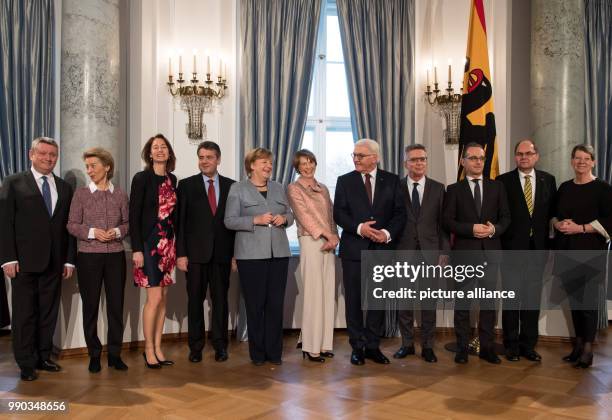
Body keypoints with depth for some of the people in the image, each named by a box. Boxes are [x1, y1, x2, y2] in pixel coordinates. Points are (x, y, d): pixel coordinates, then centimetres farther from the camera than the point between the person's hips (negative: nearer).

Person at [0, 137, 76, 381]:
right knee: (24, 313, 4)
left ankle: (43, 357, 20)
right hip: (24, 261, -3)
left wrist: (69, 259, 4)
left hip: (54, 261, 4)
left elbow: (69, 226, 10)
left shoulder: (64, 188, 12)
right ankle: (26, 363, 14)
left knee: (49, 312, 8)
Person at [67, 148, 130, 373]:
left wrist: (118, 231, -12)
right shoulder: (81, 194, 2)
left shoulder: (120, 194, 5)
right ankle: (94, 354, 18)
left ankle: (114, 354, 16)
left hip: (115, 255, 1)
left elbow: (127, 222, 8)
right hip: (88, 257, -1)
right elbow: (72, 225, 1)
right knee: (90, 306, 5)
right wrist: (92, 232, -15)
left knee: (116, 304, 4)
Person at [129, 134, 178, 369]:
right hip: (149, 242, -6)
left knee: (162, 298, 8)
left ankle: (158, 349, 16)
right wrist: (136, 249, -14)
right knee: (155, 298, -6)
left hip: (167, 243, 6)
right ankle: (149, 350, 8)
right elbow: (134, 215, -9)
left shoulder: (172, 179, 10)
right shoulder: (142, 178, -6)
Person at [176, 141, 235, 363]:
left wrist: (235, 252, 0)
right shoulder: (186, 185, 3)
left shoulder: (230, 186, 7)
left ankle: (220, 345, 17)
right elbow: (180, 222, 0)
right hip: (196, 253, -1)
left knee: (220, 299, 6)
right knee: (195, 300, 5)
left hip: (222, 253, 1)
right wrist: (181, 253, -6)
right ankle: (196, 347, 17)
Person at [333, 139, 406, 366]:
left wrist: (388, 233, -15)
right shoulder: (345, 181, 4)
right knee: (354, 300, 4)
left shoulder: (392, 180, 6)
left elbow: (400, 212, 2)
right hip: (354, 249, -1)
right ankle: (357, 347, 16)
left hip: (382, 248, 1)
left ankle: (373, 346, 19)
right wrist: (359, 228, -18)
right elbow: (339, 213, -3)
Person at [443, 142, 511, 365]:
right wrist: (471, 229, -17)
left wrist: (494, 229, -13)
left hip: (490, 252, 2)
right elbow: (448, 221, -4)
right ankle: (462, 348, 14)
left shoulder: (497, 187, 10)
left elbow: (506, 216, 7)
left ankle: (487, 347, 17)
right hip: (464, 252, -2)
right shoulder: (454, 189, 3)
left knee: (488, 302, 7)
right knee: (462, 302, 5)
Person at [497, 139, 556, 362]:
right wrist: (499, 243, -7)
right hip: (512, 248, -3)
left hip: (537, 249, 3)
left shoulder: (548, 180, 7)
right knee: (511, 298, 4)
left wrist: (547, 240, 1)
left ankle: (529, 345, 21)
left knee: (533, 298, 9)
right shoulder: (503, 181, -2)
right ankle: (512, 345, 16)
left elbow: (552, 211, 9)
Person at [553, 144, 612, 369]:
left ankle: (587, 349, 3)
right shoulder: (564, 188, 12)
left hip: (590, 251, -5)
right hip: (566, 251, 5)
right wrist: (559, 224, -3)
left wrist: (579, 228, -15)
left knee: (588, 297, -5)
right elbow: (554, 215, 19)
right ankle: (578, 343, 19)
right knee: (573, 297, 9)